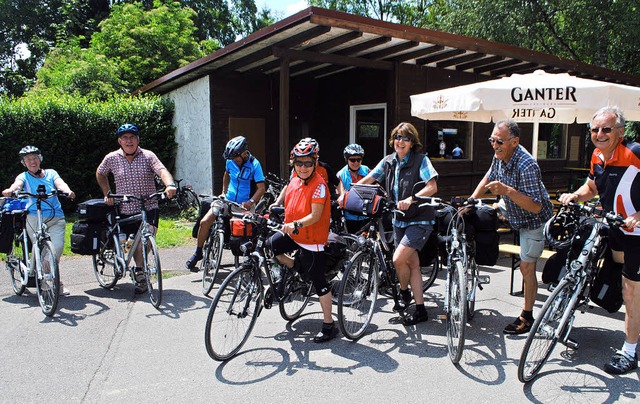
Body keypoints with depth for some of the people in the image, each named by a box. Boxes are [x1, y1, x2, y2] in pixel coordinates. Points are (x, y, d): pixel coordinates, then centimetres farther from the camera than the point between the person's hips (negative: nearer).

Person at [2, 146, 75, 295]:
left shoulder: (51, 173, 15)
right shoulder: (24, 177, 13)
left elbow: (60, 183, -4)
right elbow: (17, 184, -9)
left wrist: (68, 191, -27)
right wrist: (10, 190, -34)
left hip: (56, 217, 0)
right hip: (34, 218, 0)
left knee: (58, 246, -15)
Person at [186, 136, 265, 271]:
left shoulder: (254, 164, -14)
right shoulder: (230, 161, 0)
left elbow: (261, 188, -19)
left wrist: (250, 202, -31)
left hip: (244, 204, -4)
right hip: (227, 200, 4)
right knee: (204, 222, -10)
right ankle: (198, 252, 9)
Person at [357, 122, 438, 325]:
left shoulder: (421, 160, -9)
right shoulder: (388, 161, 6)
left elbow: (432, 187, -19)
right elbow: (367, 179, 4)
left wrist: (410, 199, -33)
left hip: (420, 219, -5)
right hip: (399, 219, 5)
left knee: (398, 258, -16)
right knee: (412, 264, 11)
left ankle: (404, 292, 13)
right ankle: (420, 309, 24)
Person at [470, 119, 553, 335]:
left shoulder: (526, 165, -34)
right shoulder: (500, 156, -8)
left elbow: (536, 206, -35)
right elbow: (488, 179, 10)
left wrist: (507, 190, -45)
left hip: (534, 220, -8)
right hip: (515, 215, 8)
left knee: (526, 267, -4)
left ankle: (527, 316, 8)